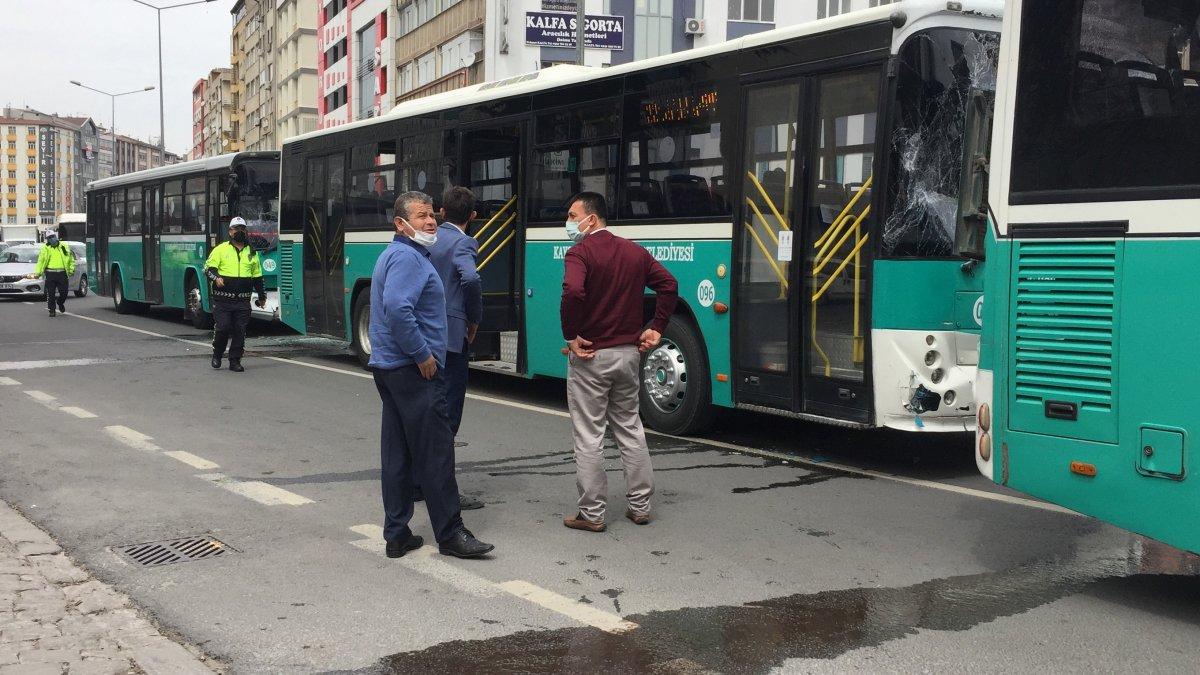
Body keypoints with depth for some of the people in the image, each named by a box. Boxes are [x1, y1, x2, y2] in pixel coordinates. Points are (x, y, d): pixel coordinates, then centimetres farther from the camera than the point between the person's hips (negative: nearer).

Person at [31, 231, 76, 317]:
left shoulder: (64, 247, 10)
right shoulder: (45, 248, 5)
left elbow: (71, 259, 18)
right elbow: (40, 261, 5)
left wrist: (71, 269, 7)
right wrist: (37, 273, -3)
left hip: (62, 274, 1)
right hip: (50, 274, -1)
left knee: (64, 292, 1)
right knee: (51, 293, -1)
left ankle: (60, 303, 32)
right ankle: (51, 310, 9)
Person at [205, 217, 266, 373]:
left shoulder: (252, 253, 14)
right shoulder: (220, 249, 4)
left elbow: (257, 276, 21)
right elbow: (208, 268, 0)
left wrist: (262, 296, 23)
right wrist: (215, 278, -21)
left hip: (243, 301, 3)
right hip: (222, 300, -3)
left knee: (240, 331, 1)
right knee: (222, 328, -7)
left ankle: (235, 361, 10)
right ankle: (217, 355, 16)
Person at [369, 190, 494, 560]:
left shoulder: (393, 254, 19)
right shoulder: (408, 257, -14)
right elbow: (398, 308, -27)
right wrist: (422, 355, -19)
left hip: (387, 365, 10)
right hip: (414, 371, -10)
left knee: (396, 454, 9)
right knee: (435, 452, -5)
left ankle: (397, 535, 13)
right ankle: (451, 535, 1)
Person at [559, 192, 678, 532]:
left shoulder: (580, 252, -12)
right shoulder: (634, 251, 9)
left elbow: (573, 291, -30)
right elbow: (669, 284, 8)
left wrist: (571, 335, -18)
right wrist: (656, 328, 8)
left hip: (589, 355, -6)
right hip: (628, 352, 6)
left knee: (589, 437, 3)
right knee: (630, 429, 17)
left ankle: (591, 514, 9)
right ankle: (640, 505, 22)